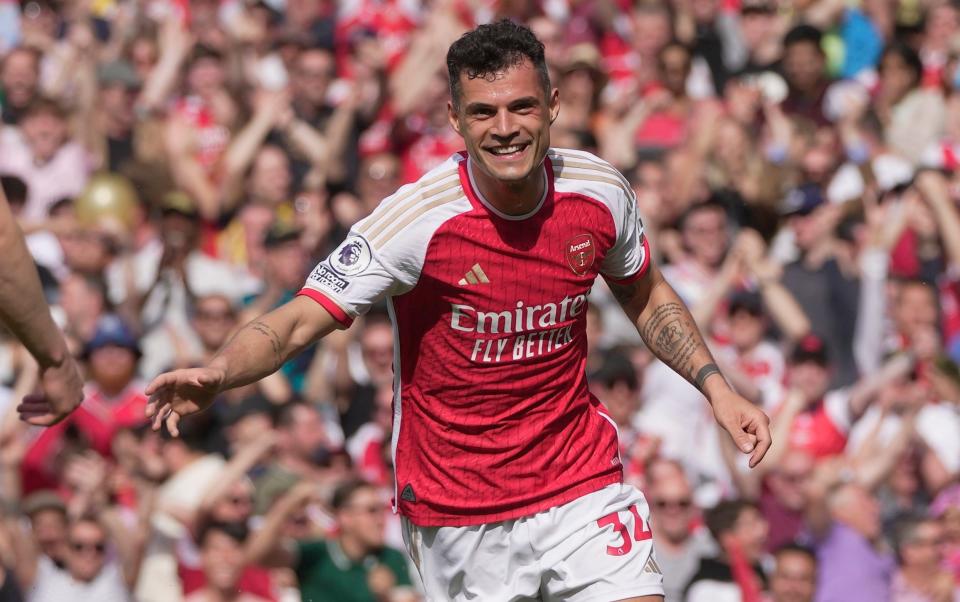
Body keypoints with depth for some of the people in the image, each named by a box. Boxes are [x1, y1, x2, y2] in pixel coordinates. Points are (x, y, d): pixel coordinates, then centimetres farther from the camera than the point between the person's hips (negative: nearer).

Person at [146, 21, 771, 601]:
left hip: (584, 482, 3)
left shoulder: (601, 192, -5)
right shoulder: (415, 219, -19)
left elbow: (647, 296, 16)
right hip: (458, 513, -3)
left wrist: (715, 386, 7)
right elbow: (297, 324, -21)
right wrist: (216, 374, -39)